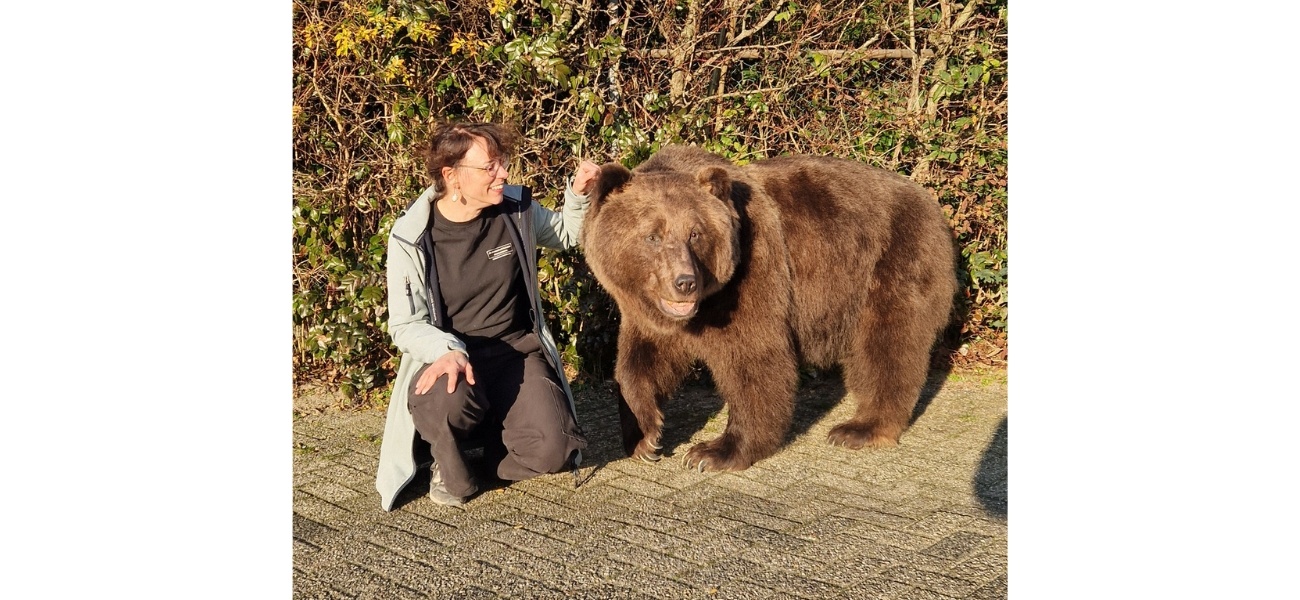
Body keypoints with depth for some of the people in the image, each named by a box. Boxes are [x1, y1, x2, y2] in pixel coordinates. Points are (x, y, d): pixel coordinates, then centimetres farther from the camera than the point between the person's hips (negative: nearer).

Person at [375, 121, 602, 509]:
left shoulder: (516, 209, -3)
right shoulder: (411, 237, -13)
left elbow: (567, 233, 18)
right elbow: (405, 325, -11)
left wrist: (579, 192, -3)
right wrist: (447, 351, -32)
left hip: (517, 350, 3)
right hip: (450, 356, -3)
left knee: (554, 452, -21)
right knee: (448, 400, -40)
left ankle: (489, 440, 15)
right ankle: (451, 469, -3)